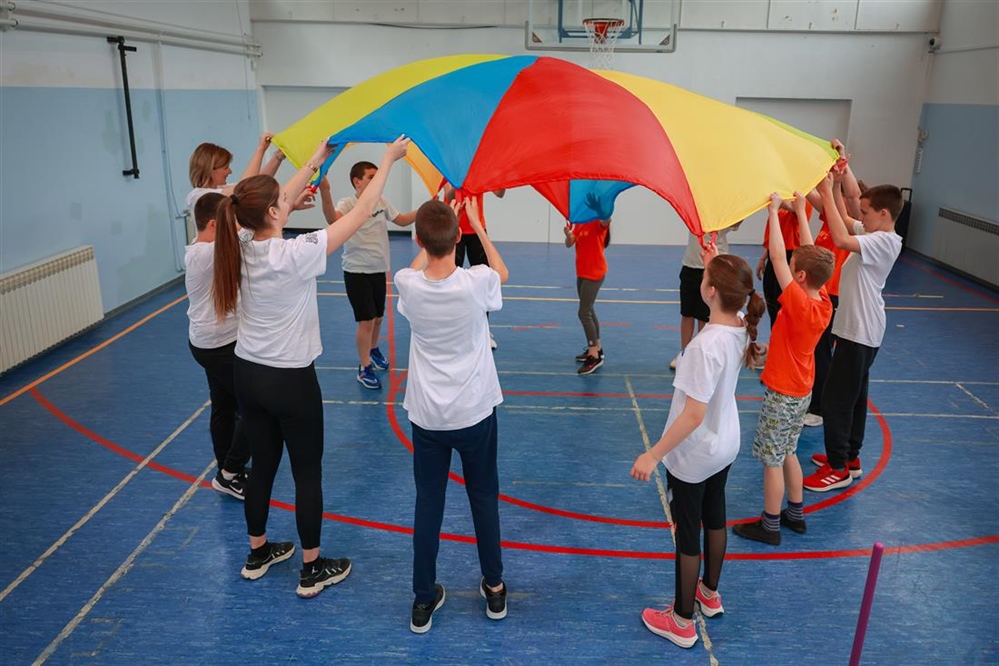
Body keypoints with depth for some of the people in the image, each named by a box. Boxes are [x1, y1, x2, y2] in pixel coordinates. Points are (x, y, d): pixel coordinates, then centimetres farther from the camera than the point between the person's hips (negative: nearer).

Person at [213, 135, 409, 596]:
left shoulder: (242, 250, -4)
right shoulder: (295, 254, -23)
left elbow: (282, 201, 12)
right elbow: (361, 213, -17)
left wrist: (316, 161, 21)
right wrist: (388, 160, -7)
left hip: (247, 375, 7)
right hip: (290, 381, -7)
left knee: (262, 466, 21)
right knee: (308, 473, 9)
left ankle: (258, 554, 39)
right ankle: (313, 570, 23)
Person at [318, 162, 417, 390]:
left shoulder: (381, 202, 2)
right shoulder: (348, 204, -17)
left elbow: (403, 220, 14)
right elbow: (333, 219, -40)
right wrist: (325, 192, -58)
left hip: (379, 269, 6)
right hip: (357, 271, -6)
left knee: (378, 317, 18)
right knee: (366, 320, -5)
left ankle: (373, 350, 45)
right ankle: (364, 368, 11)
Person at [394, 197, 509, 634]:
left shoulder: (408, 285, -14)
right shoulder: (477, 282, -19)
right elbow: (502, 273, 7)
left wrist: (432, 227, 14)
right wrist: (477, 224, 10)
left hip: (426, 416, 1)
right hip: (475, 413, -1)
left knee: (428, 504, 12)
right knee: (484, 499, 17)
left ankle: (424, 600, 23)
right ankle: (494, 589, 32)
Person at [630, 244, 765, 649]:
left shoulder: (705, 345, -34)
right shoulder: (740, 328, -10)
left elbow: (694, 414, -32)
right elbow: (727, 297, 17)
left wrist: (654, 455, -25)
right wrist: (713, 265, 9)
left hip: (693, 455, -8)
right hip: (724, 447, 8)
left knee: (688, 534, 9)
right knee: (714, 518, 26)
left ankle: (682, 622, 28)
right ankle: (710, 593, 49)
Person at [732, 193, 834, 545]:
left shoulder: (799, 304, -26)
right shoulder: (823, 302, -5)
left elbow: (777, 257, -26)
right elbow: (809, 255, 5)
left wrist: (774, 211, -18)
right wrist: (801, 211, 9)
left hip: (782, 394, -9)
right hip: (801, 391, 9)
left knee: (772, 459, 3)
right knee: (787, 452, 22)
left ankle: (769, 526, 15)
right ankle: (796, 515, 34)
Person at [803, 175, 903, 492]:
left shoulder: (885, 241, -20)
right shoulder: (872, 232, 7)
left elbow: (841, 240, -36)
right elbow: (843, 217, 20)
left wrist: (827, 193, -30)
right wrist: (835, 184, 5)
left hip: (860, 332, -10)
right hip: (857, 328, 10)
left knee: (836, 398, -4)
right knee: (853, 395, 19)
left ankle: (838, 468, 6)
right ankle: (850, 456, 32)